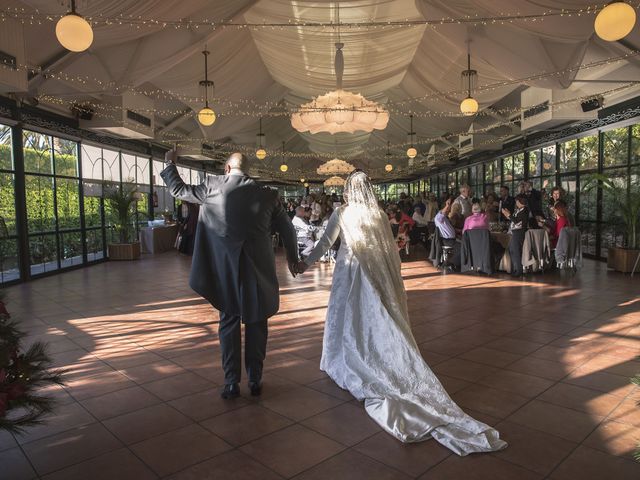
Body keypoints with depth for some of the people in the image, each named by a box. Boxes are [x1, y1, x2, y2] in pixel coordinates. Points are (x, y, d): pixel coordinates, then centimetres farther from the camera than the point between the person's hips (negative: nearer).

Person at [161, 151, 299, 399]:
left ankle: (231, 382, 15)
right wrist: (292, 258, 22)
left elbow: (178, 190, 11)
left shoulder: (213, 186, -2)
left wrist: (170, 164, 28)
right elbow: (287, 229, 7)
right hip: (258, 267, 1)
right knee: (256, 323, 11)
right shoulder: (267, 194, 1)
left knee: (229, 323, 11)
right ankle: (255, 380, 19)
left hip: (226, 269, 0)